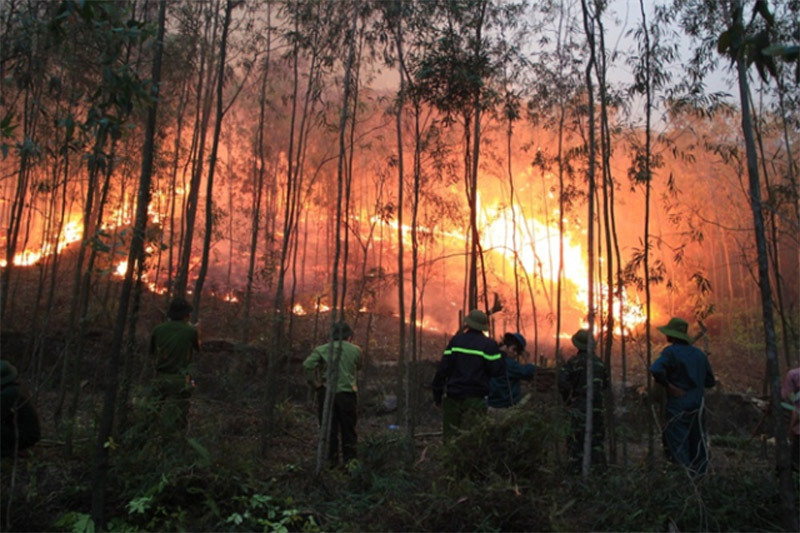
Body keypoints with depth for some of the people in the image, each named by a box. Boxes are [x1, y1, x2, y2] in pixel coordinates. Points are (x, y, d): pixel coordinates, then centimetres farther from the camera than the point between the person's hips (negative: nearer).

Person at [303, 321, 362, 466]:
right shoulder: (355, 350, 5)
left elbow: (308, 365, -11)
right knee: (349, 430, 11)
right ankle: (350, 460, 14)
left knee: (329, 428, 9)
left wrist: (316, 384, -4)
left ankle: (331, 460, 14)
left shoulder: (322, 349, 2)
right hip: (348, 393, 0)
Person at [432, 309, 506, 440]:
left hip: (453, 396, 3)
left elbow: (442, 369, 0)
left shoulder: (455, 341, 2)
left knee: (450, 436, 13)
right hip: (476, 399, -2)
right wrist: (500, 355, 9)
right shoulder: (489, 345, -6)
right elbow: (498, 371, -7)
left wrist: (437, 394, 7)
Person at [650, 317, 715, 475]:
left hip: (677, 407, -6)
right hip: (698, 407, 6)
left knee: (677, 448, 0)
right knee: (698, 448, 14)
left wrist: (668, 385, -16)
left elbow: (656, 370, -30)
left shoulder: (671, 352, -12)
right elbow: (710, 381, 15)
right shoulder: (699, 353, 8)